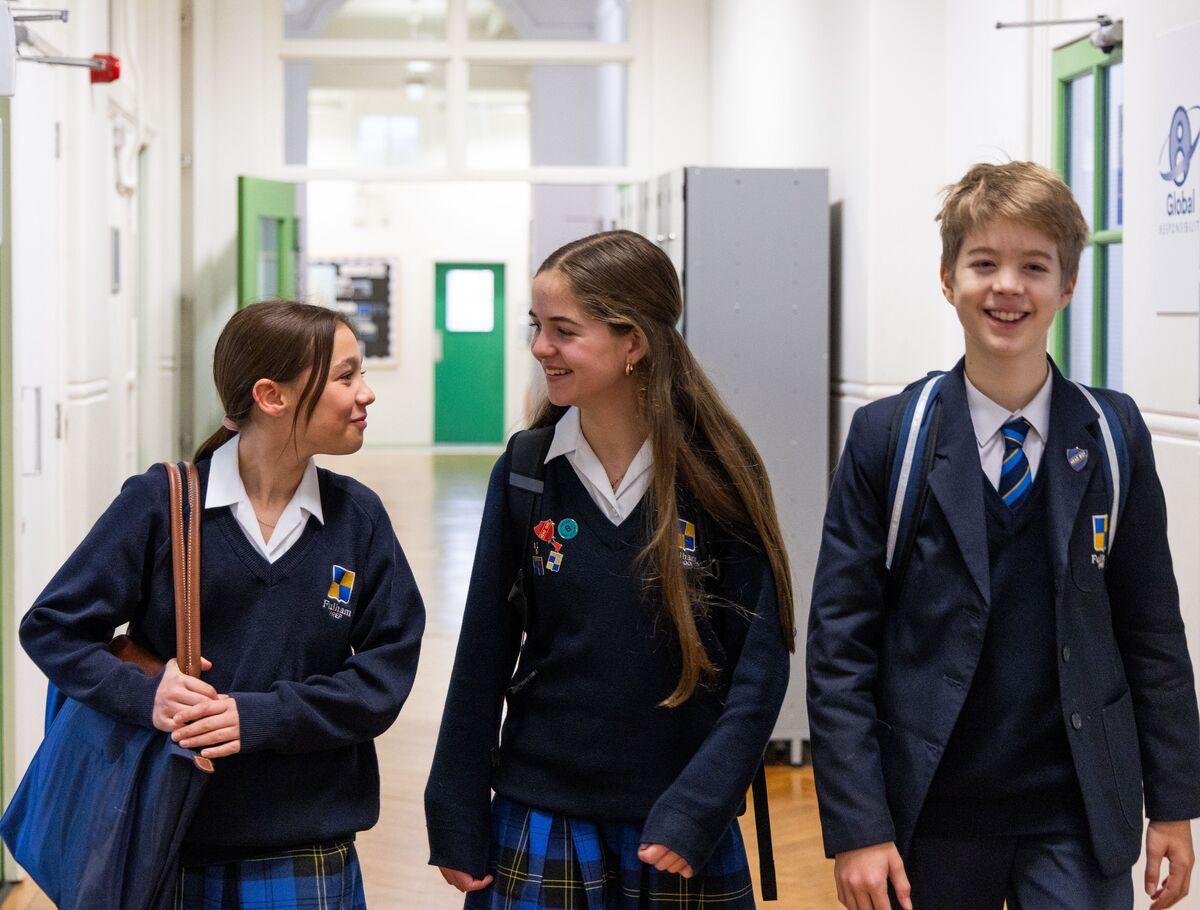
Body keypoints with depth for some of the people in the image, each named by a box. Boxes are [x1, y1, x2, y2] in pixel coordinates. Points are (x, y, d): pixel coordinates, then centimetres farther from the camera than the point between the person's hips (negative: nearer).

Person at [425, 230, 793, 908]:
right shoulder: (526, 469, -1)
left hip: (684, 833, -1)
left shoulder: (720, 473, -8)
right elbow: (484, 657, 3)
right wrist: (457, 823, 3)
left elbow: (762, 662, -7)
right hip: (541, 826, 2)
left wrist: (695, 811, -15)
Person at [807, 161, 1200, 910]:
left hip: (1079, 819, 1)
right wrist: (856, 827, -9)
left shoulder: (1114, 435, 2)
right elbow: (840, 644, -4)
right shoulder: (888, 437, -2)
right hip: (930, 819, 0)